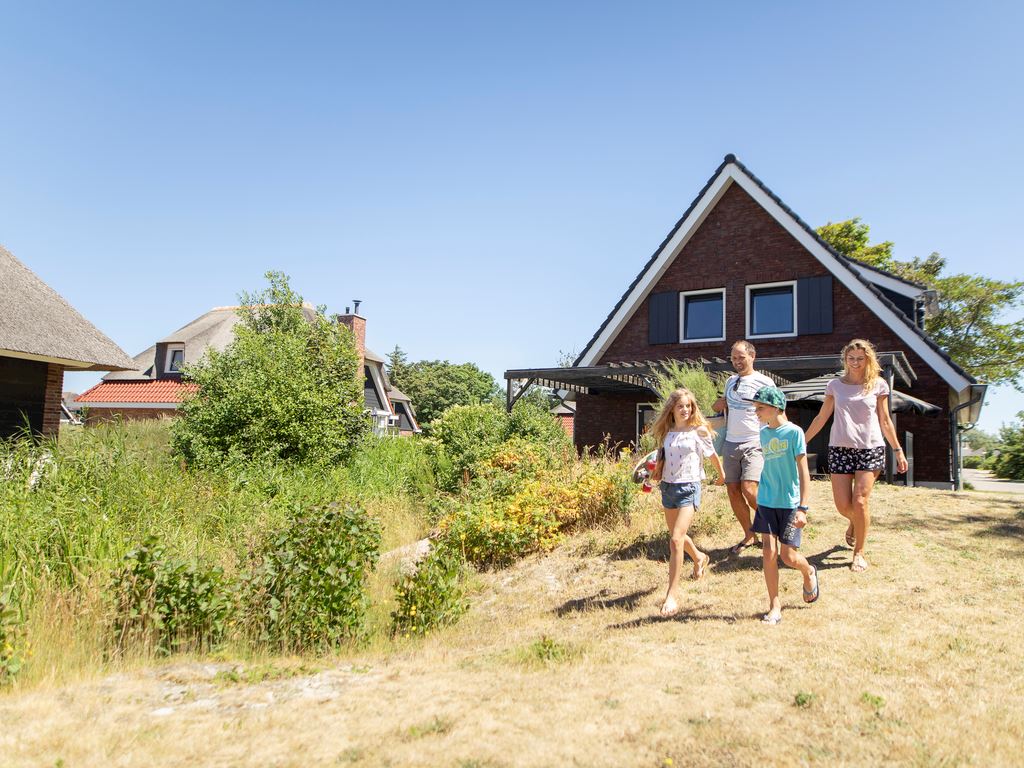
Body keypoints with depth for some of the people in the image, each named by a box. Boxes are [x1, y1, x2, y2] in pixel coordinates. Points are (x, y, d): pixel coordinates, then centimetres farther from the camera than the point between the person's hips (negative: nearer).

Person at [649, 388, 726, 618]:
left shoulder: (698, 431, -7)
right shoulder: (667, 432, 6)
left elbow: (712, 455, 7)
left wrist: (722, 475, 21)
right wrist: (657, 471, -1)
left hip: (688, 487, -6)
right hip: (668, 486, 6)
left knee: (676, 540, -16)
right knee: (677, 536, 23)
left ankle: (673, 593, -11)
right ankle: (699, 558, 54)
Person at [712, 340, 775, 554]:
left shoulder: (764, 382, -4)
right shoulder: (730, 381, 15)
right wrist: (719, 404, 9)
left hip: (754, 444, -6)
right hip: (731, 443, 6)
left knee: (749, 490, -18)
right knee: (733, 491, 3)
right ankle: (750, 536, 15)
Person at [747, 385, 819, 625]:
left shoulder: (794, 432, -10)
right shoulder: (764, 433, 7)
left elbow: (804, 472, -11)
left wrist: (802, 508, -15)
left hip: (790, 502, -5)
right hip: (767, 502, 5)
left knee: (789, 556, -1)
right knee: (769, 553, -1)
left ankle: (809, 573, 34)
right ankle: (775, 606, 9)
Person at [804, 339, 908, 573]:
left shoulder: (878, 385, 4)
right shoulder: (835, 385, 7)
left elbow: (885, 421, 9)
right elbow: (821, 418, 11)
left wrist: (898, 450, 9)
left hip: (870, 449, -1)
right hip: (840, 449, 2)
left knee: (860, 502, -11)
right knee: (843, 505, -2)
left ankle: (859, 553, 6)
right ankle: (855, 523, 36)